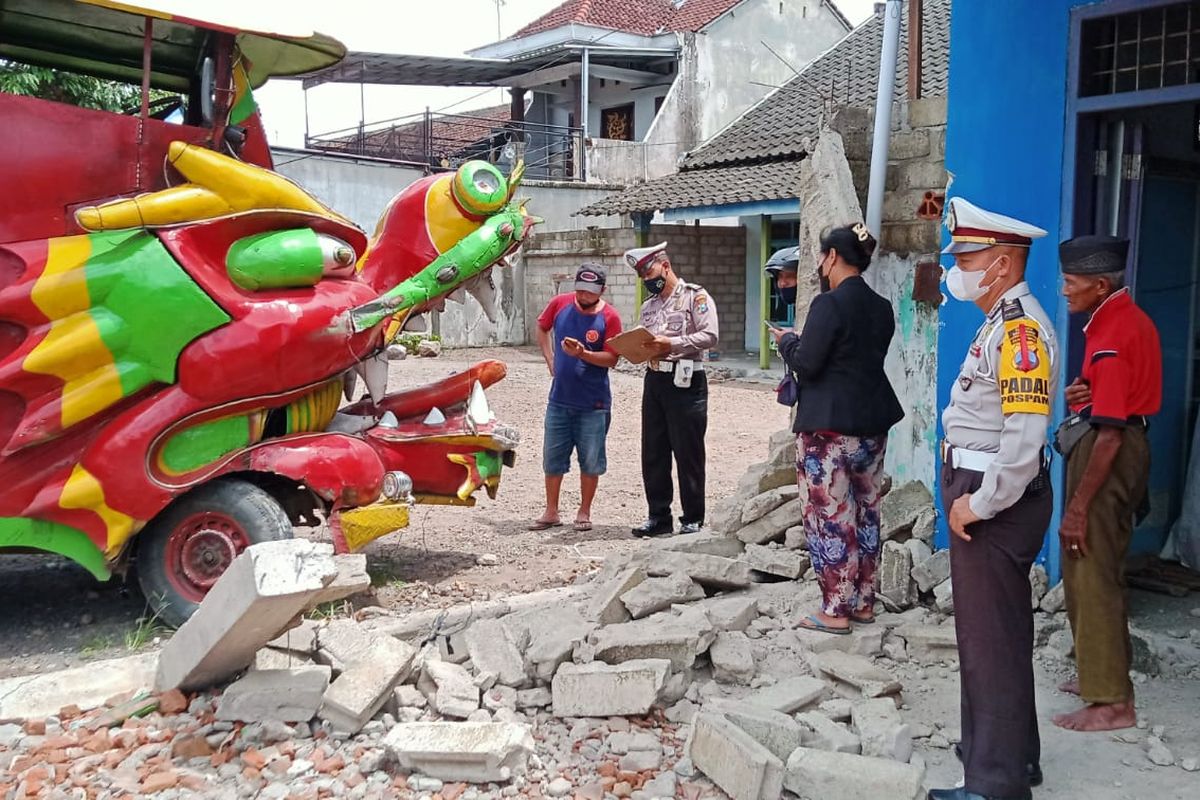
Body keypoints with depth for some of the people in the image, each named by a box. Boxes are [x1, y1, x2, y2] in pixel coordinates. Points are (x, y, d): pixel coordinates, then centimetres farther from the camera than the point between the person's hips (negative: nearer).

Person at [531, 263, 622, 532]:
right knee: (552, 458, 8)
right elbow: (542, 328, 18)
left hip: (593, 403, -3)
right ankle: (551, 512, 20)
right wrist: (550, 359, 8)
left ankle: (584, 513, 19)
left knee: (590, 461, 5)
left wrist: (583, 353, -26)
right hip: (559, 399, 3)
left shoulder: (609, 317, -10)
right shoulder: (560, 304, -2)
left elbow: (611, 359, -11)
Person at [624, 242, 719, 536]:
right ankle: (658, 515, 20)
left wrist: (671, 343, -22)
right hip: (654, 380, 7)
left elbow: (709, 335, -15)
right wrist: (640, 349, -4)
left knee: (688, 453, -1)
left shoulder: (695, 296, -4)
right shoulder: (648, 306, 18)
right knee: (653, 452, 9)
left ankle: (693, 519, 8)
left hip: (685, 382, -7)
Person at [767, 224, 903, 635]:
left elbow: (806, 364, -16)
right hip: (872, 423, 8)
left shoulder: (829, 304, -15)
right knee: (866, 513, 15)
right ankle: (863, 602, 24)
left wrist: (787, 340, 4)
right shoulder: (881, 308, 9)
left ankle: (836, 610, 4)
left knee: (829, 516, -1)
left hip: (829, 427, -8)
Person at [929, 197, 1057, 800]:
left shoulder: (1022, 328, -18)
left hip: (996, 501, -10)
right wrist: (966, 495, 14)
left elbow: (1025, 438, -27)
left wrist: (978, 505, -20)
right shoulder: (998, 323, 14)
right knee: (983, 631, 20)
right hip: (976, 491, 10)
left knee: (993, 640, -1)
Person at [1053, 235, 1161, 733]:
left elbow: (1110, 431, -24)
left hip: (1109, 456, -10)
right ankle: (1103, 674, 31)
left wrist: (1078, 507, -23)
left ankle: (1111, 701, 1)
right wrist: (1080, 395, 0)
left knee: (1091, 576, -5)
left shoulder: (1113, 336, -20)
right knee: (1098, 573, 19)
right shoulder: (1130, 319, 11)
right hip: (1129, 446, 10)